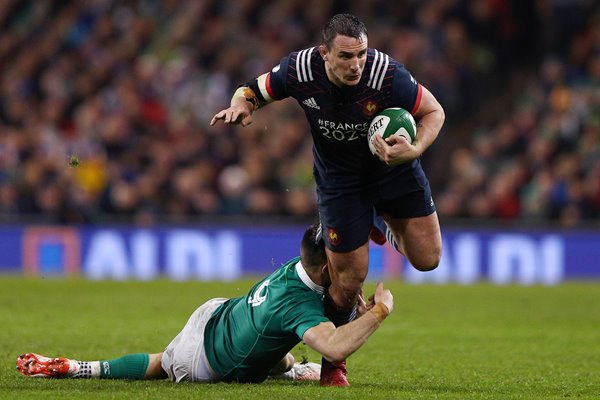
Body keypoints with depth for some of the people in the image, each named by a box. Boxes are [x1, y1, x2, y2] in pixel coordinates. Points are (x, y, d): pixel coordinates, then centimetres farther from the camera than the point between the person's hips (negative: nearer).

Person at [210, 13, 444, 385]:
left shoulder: (387, 74, -30)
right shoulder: (300, 69, -26)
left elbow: (434, 111, -15)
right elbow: (253, 90, -6)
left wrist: (414, 150, -33)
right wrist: (241, 105, -29)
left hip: (394, 166, 1)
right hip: (339, 177, -1)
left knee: (427, 259, -3)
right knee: (350, 280, -5)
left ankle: (380, 222, 31)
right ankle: (332, 362, 20)